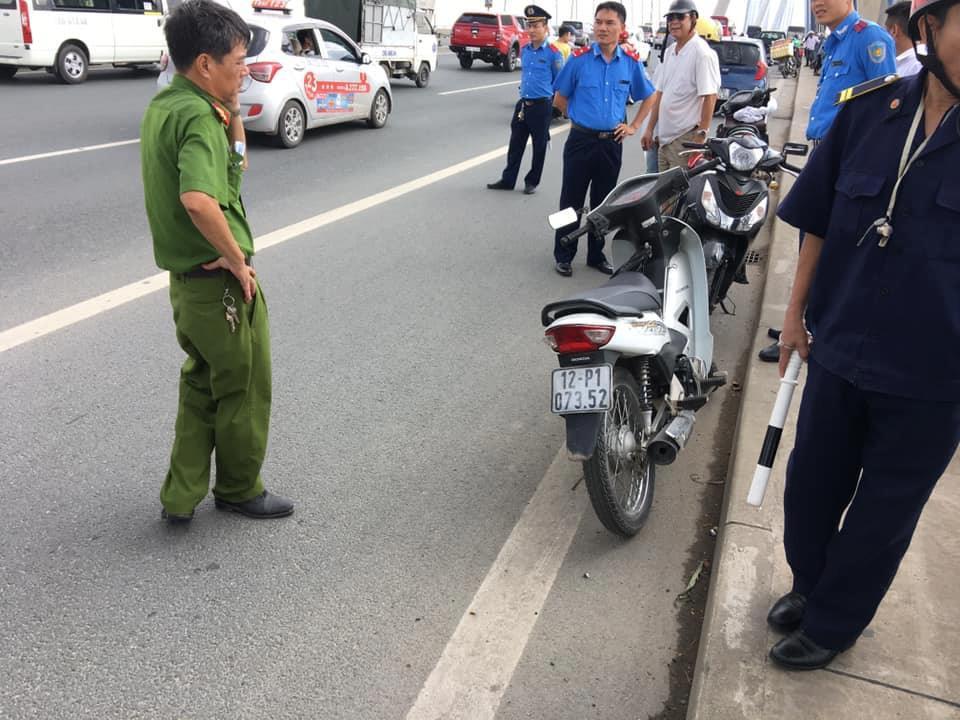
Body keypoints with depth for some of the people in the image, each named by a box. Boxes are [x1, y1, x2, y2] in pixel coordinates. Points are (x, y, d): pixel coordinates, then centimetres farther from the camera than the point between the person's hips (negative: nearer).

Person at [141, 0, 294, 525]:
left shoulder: (161, 106, 9)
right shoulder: (199, 117, -21)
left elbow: (236, 168, 19)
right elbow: (198, 200, -38)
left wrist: (231, 113, 4)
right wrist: (238, 260, -24)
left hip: (185, 278, 9)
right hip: (220, 280, -9)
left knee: (201, 385, 22)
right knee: (245, 389, 10)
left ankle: (181, 495, 29)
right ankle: (239, 490, 29)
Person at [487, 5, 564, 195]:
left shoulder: (553, 53, -11)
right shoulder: (524, 50, 6)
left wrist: (546, 98, 2)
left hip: (542, 107, -5)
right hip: (522, 104, 5)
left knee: (539, 147, 7)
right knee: (515, 144, 8)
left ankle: (532, 182, 18)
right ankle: (508, 180, 16)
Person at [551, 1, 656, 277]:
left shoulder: (632, 63, 0)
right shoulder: (579, 59, -6)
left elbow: (649, 97, 15)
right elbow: (560, 98, 5)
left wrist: (634, 127, 6)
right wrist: (580, 120, 8)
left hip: (612, 143, 2)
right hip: (581, 140, -2)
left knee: (603, 203, 12)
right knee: (572, 201, 3)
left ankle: (596, 254, 24)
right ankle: (563, 255, 13)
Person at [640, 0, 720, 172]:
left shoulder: (702, 53, -11)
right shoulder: (670, 52, 15)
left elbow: (710, 97, -16)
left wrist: (701, 135, -19)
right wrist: (649, 129, 15)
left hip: (686, 138, -8)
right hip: (665, 138, 9)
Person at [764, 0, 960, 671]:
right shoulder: (869, 110, -4)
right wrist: (796, 311, 8)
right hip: (840, 351, 3)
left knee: (882, 512, 14)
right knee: (811, 485, 19)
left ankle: (832, 623, 37)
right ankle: (810, 583, 46)